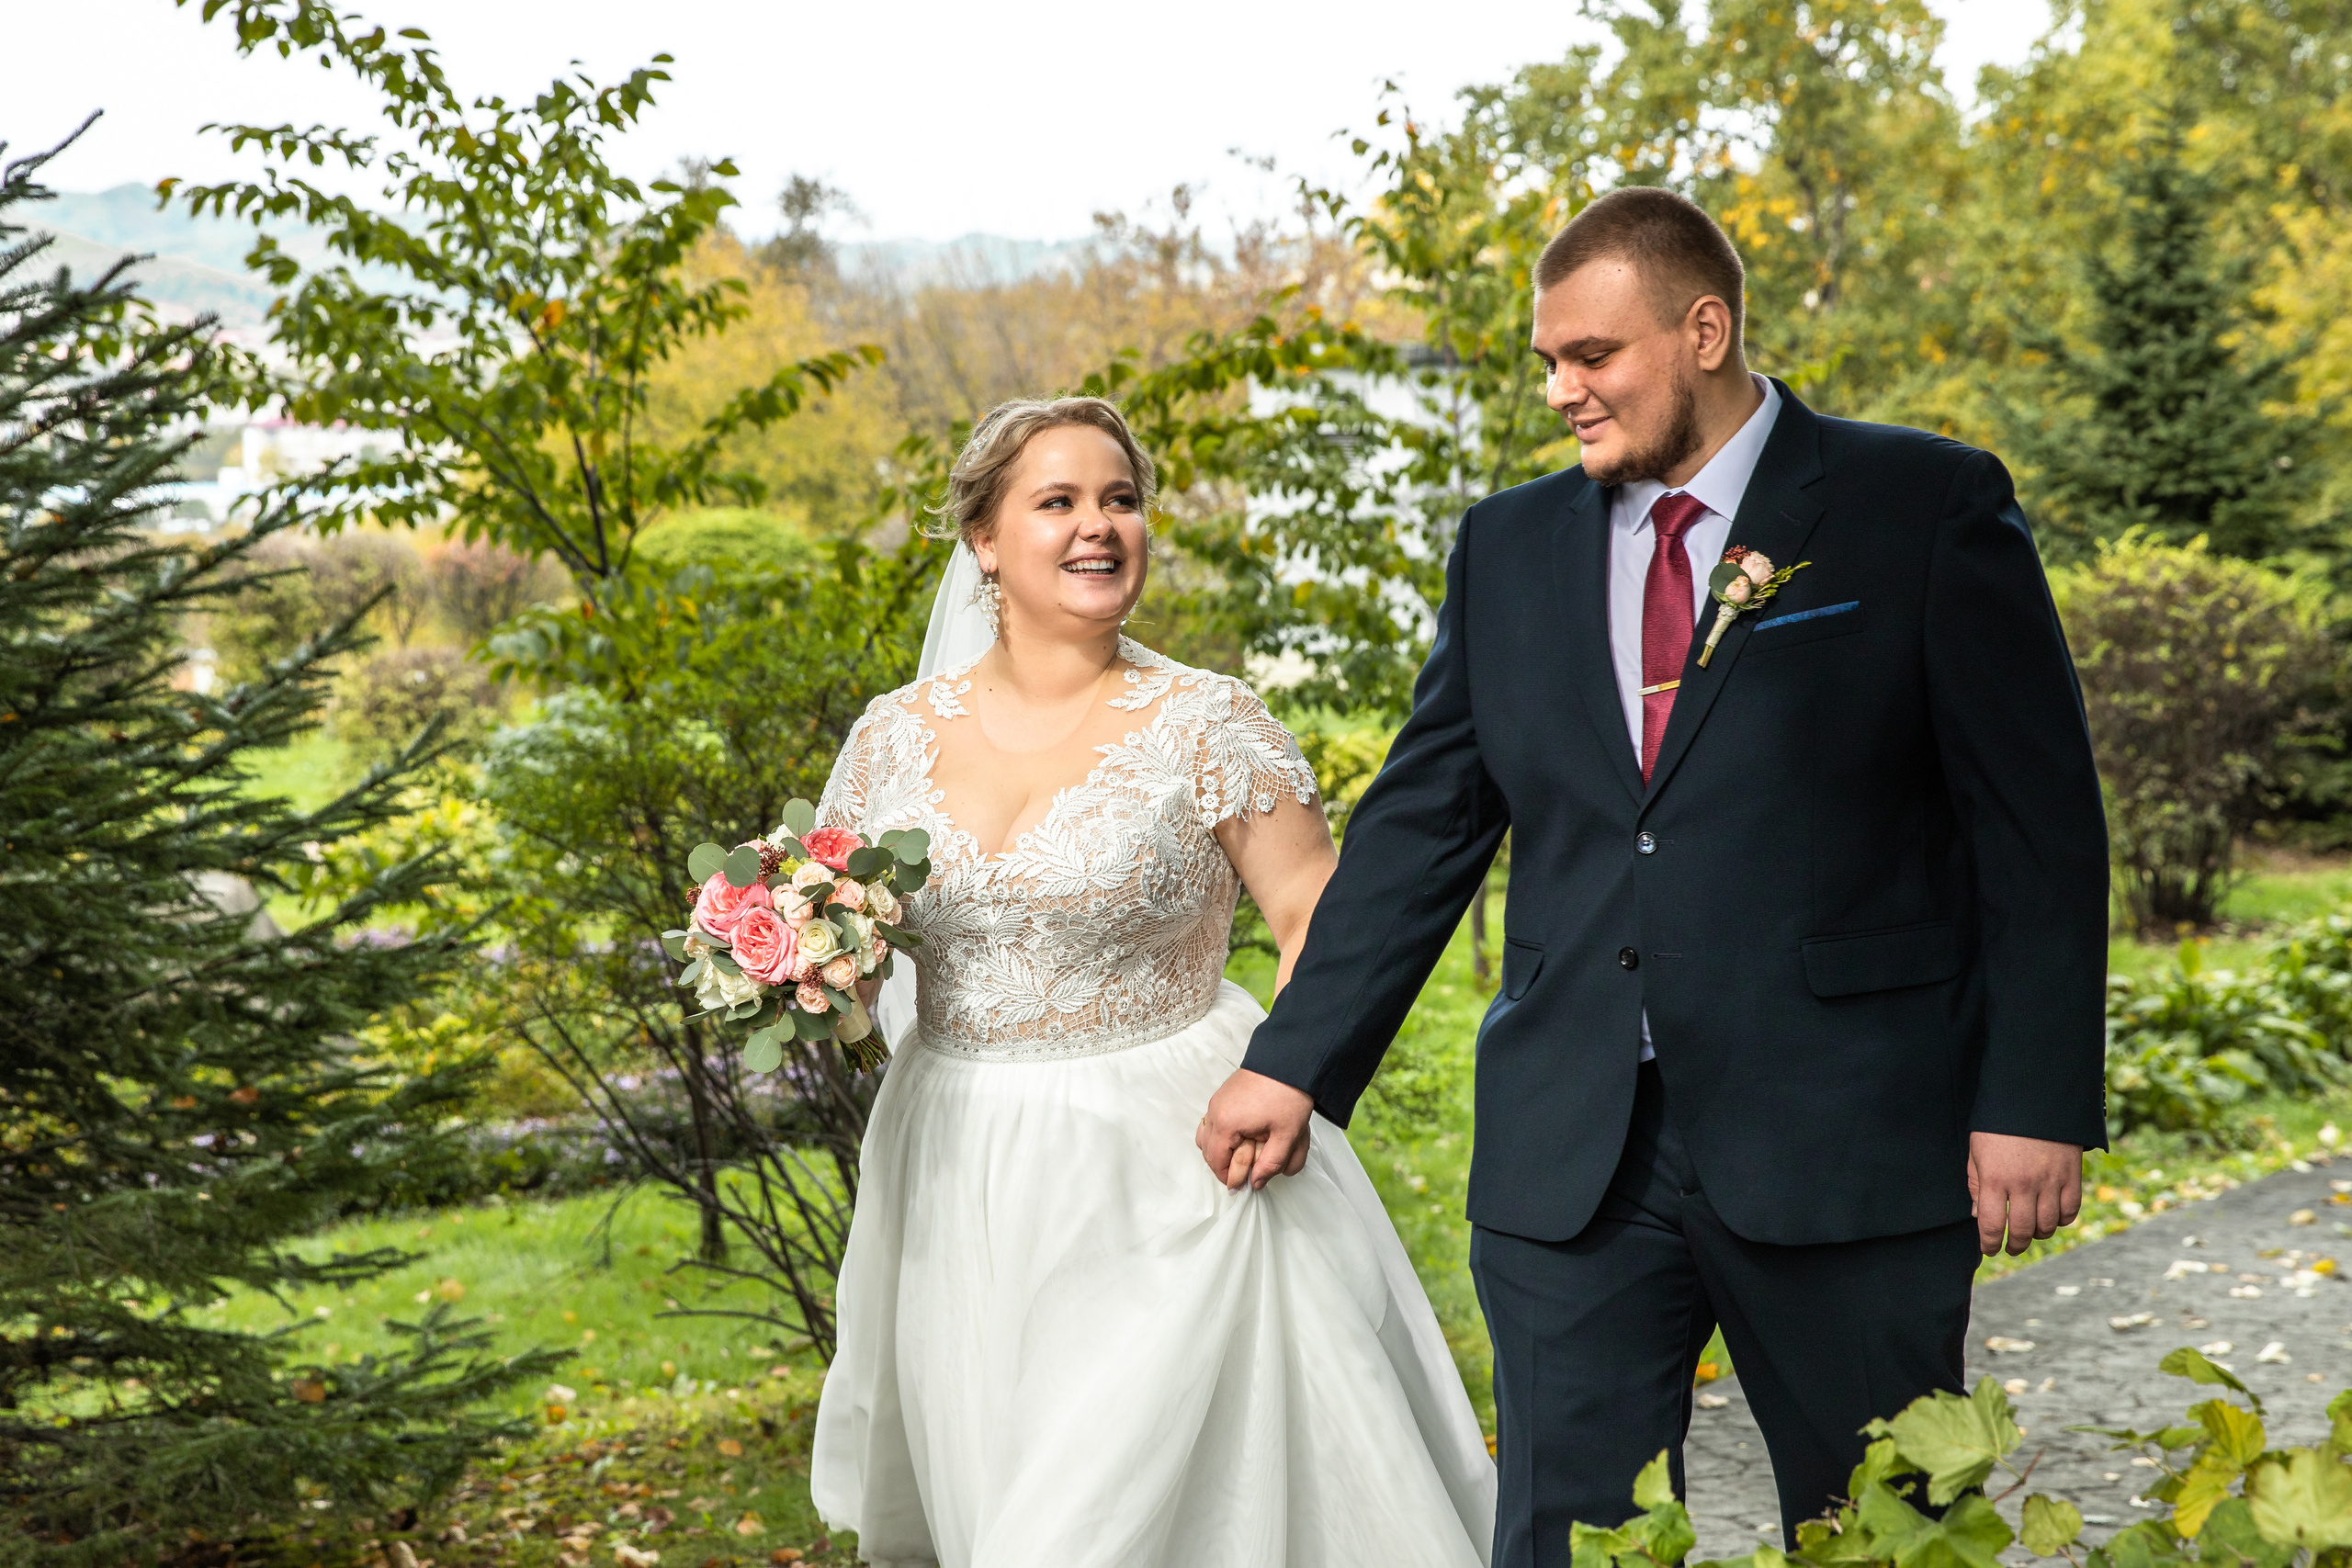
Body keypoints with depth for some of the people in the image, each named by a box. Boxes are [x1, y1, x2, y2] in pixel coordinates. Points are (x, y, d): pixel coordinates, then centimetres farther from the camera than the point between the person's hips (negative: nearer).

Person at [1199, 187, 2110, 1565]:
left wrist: (2038, 1100, -9)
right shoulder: (1510, 547, 12)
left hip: (1846, 1146, -3)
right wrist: (1298, 1061, 11)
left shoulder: (1928, 508, -1)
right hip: (1570, 1156, 3)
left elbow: (2038, 824, -3)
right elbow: (1422, 823, 14)